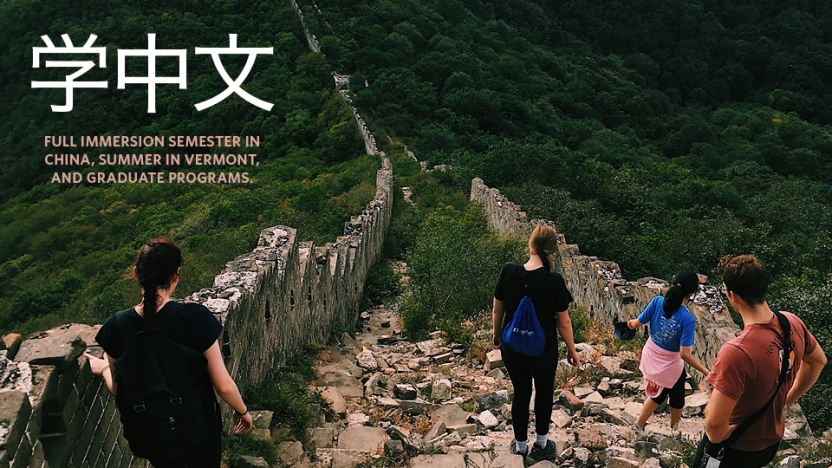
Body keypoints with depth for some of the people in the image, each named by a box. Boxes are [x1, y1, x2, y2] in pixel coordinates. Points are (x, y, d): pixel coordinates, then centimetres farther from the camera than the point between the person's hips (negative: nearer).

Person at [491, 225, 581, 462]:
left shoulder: (508, 272, -17)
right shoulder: (553, 281, -23)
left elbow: (497, 310, -5)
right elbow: (563, 322, -14)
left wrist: (496, 333, 15)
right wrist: (572, 350, 2)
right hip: (543, 352, -2)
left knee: (520, 394, 22)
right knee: (544, 394, 23)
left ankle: (520, 445, 38)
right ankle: (541, 445, 37)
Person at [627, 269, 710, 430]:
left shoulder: (657, 302, -18)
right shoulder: (688, 319, -29)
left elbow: (637, 323, -7)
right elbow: (684, 354, -28)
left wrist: (631, 323, 17)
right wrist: (706, 372, -21)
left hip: (651, 356, 4)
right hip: (670, 365, -4)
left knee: (657, 394, 30)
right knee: (677, 399, 27)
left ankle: (639, 425, 44)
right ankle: (674, 428, 51)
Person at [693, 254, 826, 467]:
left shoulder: (737, 352, -39)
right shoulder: (792, 323, -14)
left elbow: (715, 423, -38)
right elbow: (818, 360, 9)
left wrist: (716, 439, -16)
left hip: (736, 449, -7)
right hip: (772, 440, 7)